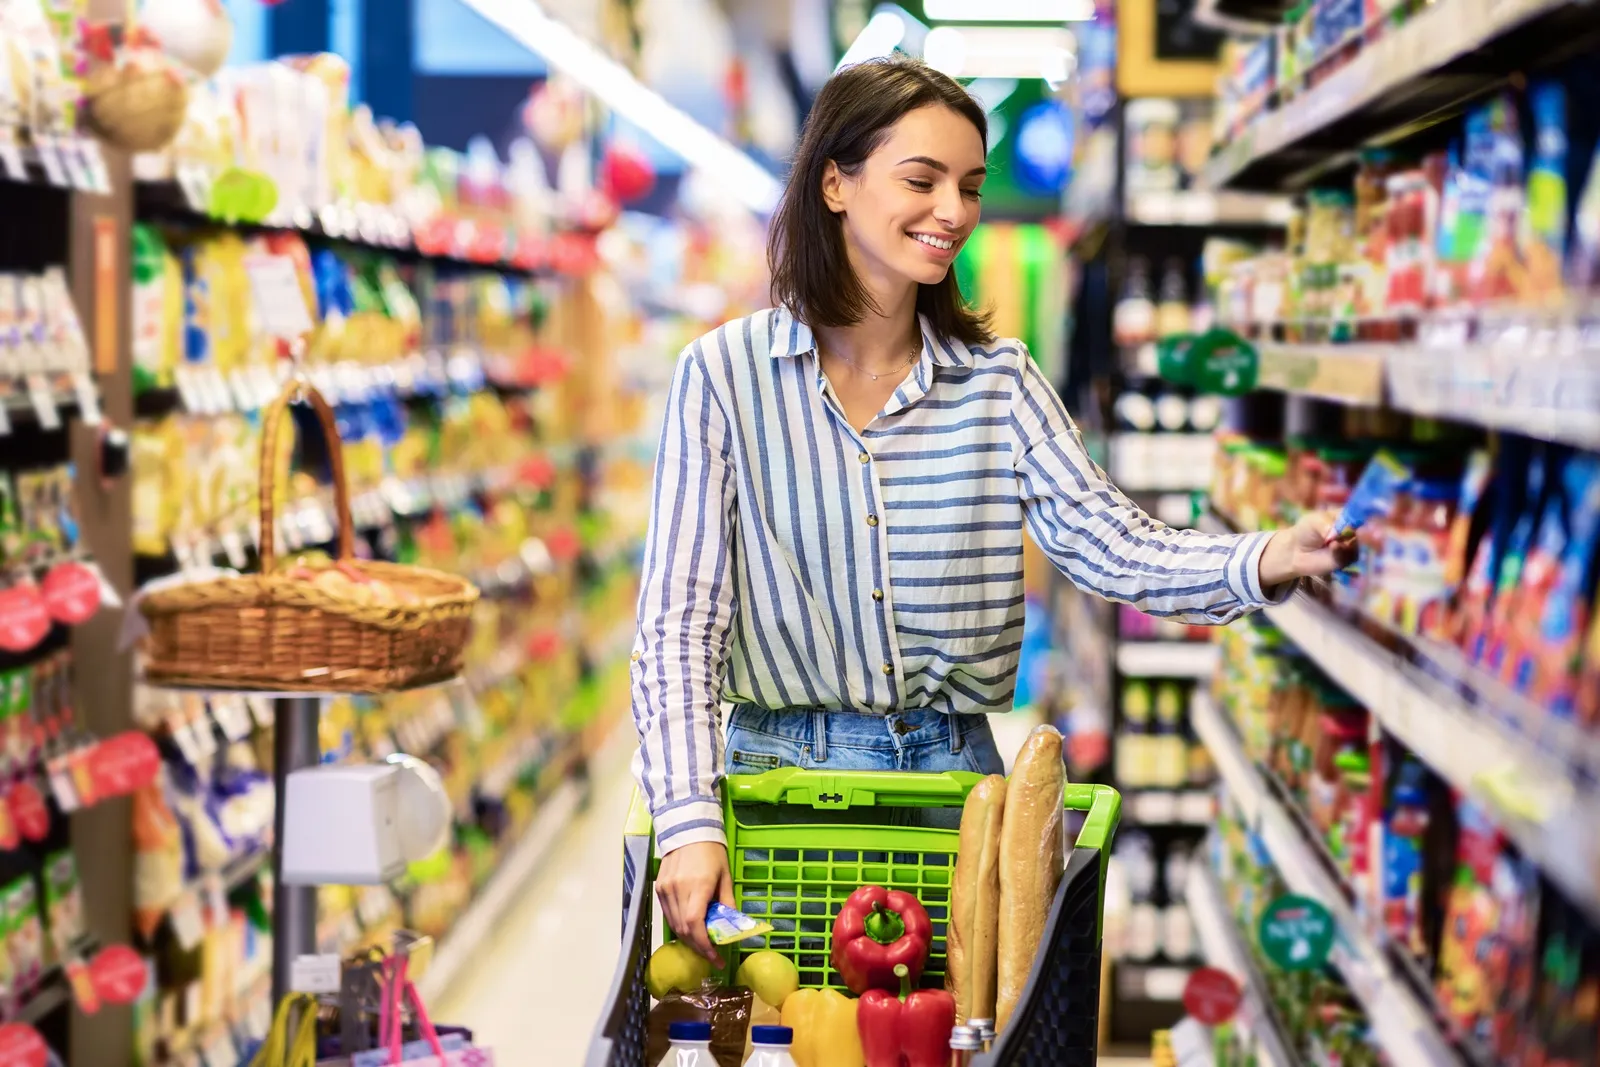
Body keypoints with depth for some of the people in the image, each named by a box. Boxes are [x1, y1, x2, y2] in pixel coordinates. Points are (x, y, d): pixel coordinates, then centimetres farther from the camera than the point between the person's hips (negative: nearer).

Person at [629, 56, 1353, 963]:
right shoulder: (726, 374, -5)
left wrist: (1268, 559, -28)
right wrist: (690, 822, -19)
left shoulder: (999, 380, 4)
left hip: (953, 772, 2)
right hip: (782, 773, -2)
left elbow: (1109, 542, -8)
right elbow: (680, 622, -8)